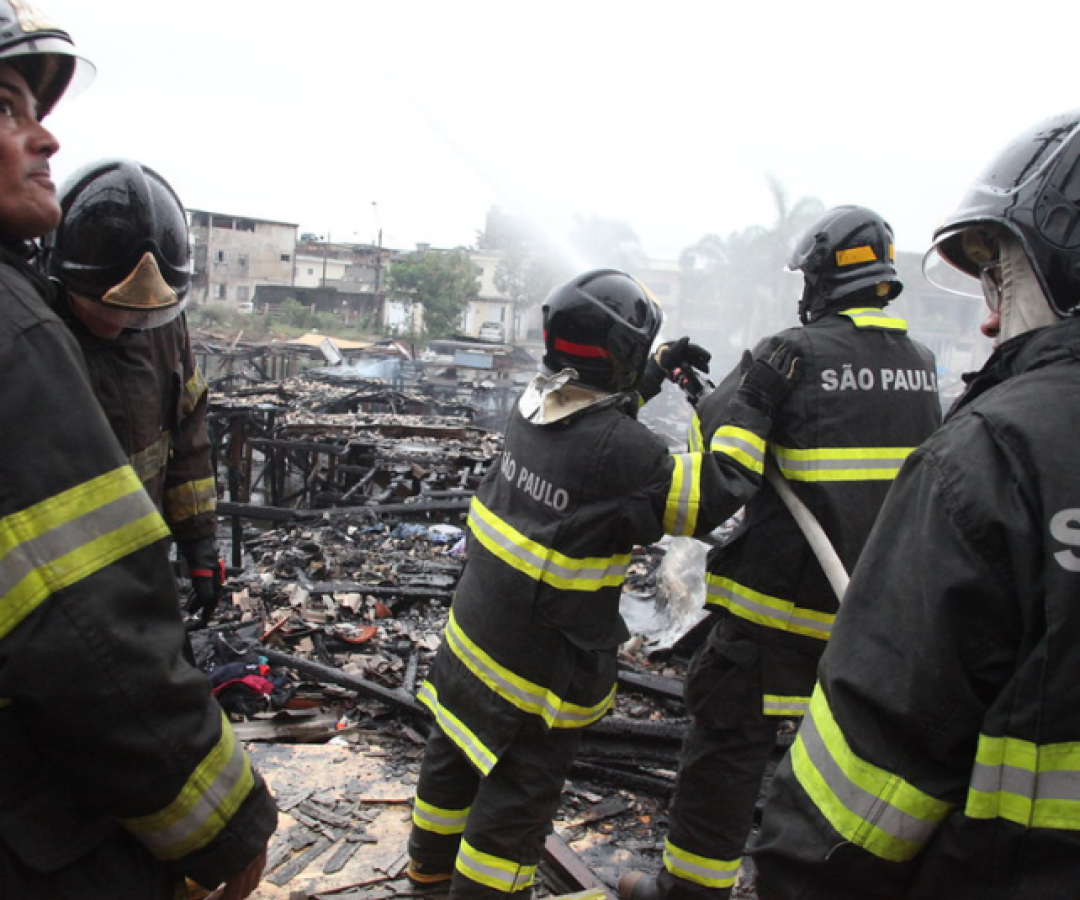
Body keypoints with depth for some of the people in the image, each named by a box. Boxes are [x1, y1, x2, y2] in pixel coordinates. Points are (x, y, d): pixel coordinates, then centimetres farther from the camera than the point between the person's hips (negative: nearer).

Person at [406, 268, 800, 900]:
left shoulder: (536, 402, -5)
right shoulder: (622, 451, -29)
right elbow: (709, 497, -20)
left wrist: (657, 369, 17)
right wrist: (753, 410, -15)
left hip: (476, 626, 9)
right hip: (543, 657, -9)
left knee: (459, 750, 28)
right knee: (520, 786, 13)